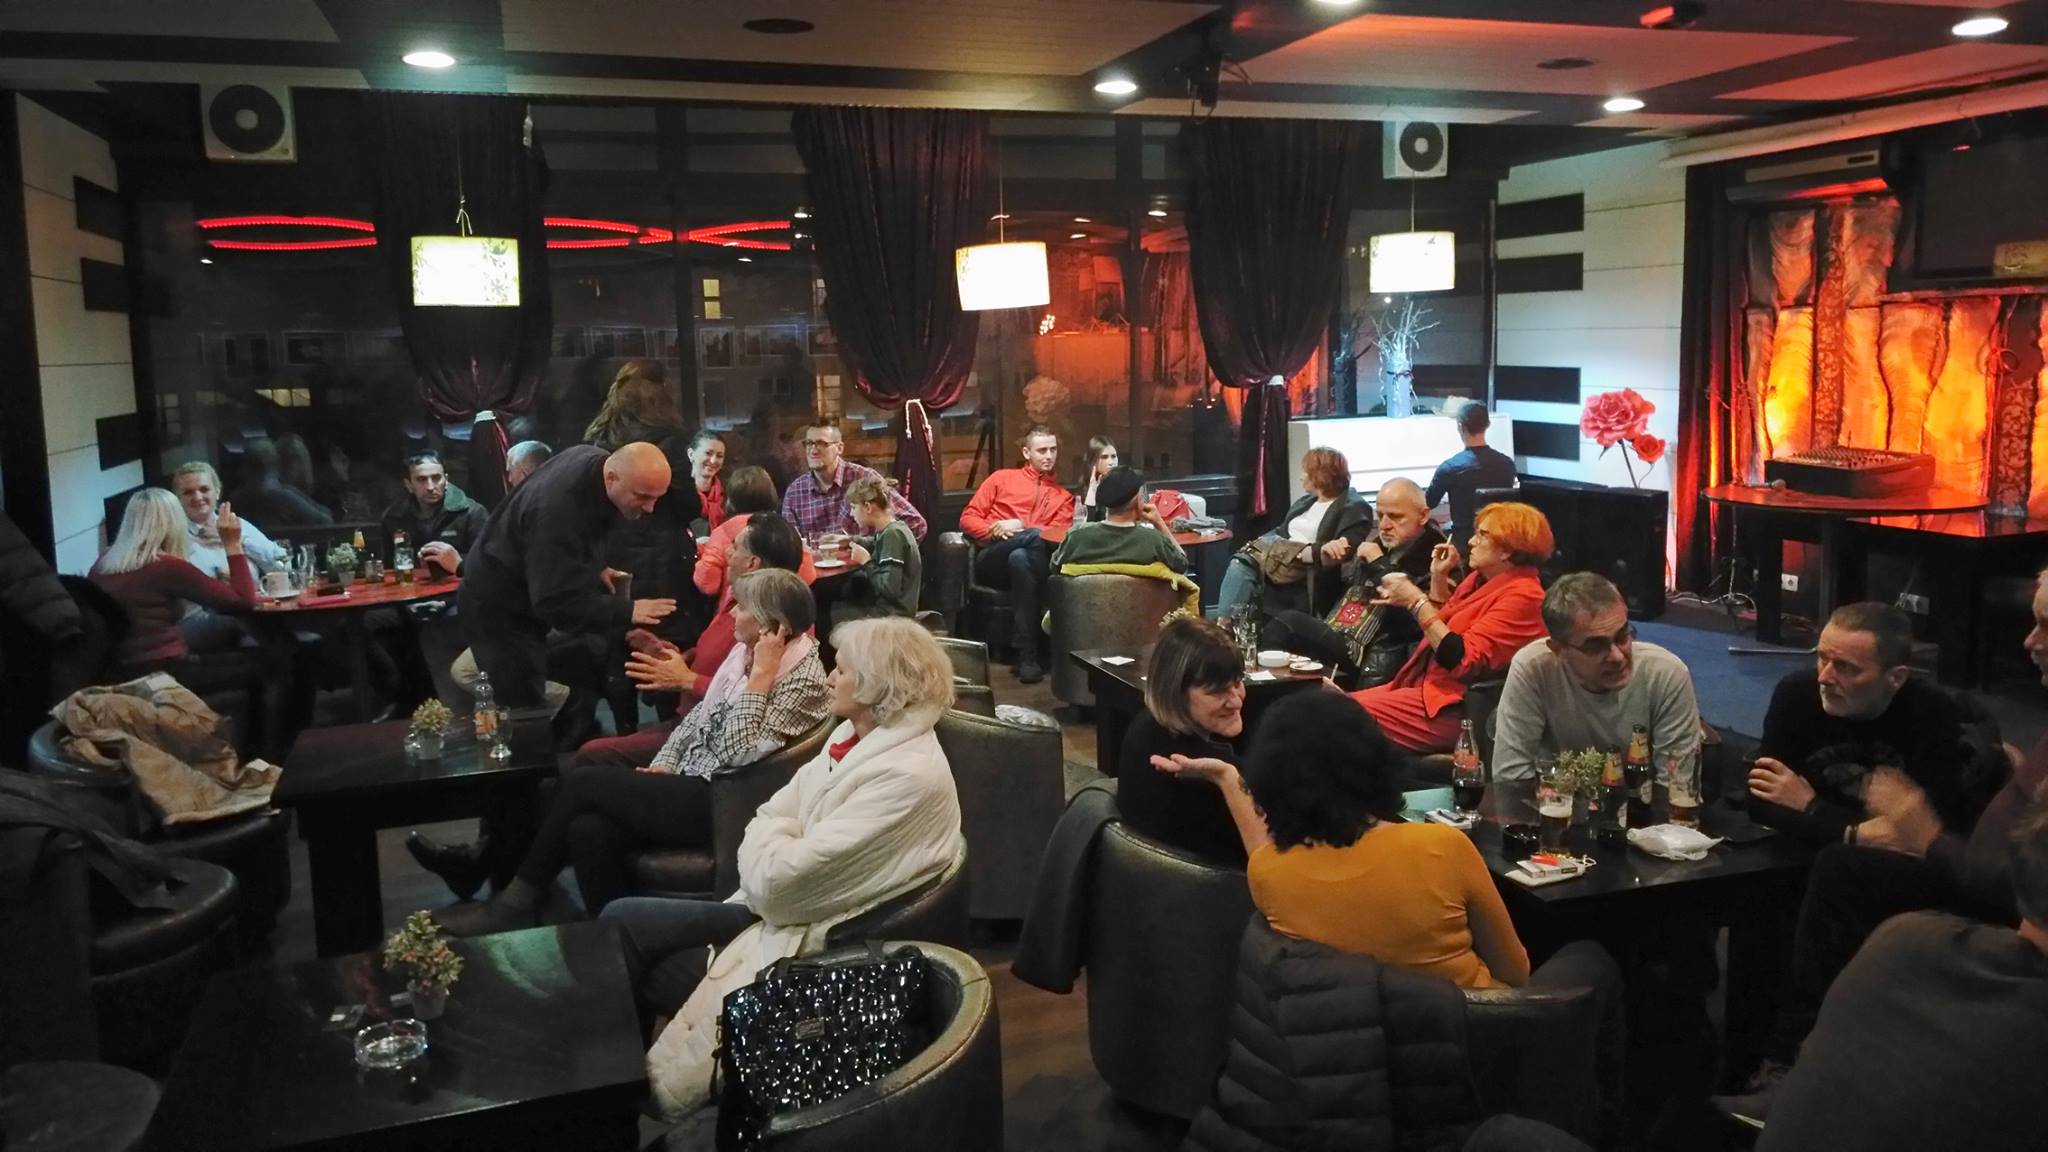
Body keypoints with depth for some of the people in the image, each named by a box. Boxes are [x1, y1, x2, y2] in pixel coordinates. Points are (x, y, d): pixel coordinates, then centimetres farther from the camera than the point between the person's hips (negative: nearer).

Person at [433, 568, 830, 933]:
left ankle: (519, 902, 7)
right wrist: (663, 764, 4)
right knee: (589, 829, -16)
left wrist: (759, 677, -24)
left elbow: (740, 755, -23)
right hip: (690, 783, 8)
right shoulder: (745, 650, 11)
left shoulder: (803, 678, -16)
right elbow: (700, 715, 17)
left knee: (582, 782, -9)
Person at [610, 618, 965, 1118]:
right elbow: (775, 816, 9)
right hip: (774, 906, 9)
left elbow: (778, 879, -24)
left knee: (622, 925, -4)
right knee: (622, 921, -1)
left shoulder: (907, 776, -25)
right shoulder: (860, 735, 5)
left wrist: (769, 834, -4)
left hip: (808, 937, -8)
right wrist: (773, 840, -12)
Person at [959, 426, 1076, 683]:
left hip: (1027, 560, 1)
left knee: (1019, 557, -39)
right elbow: (968, 518, 14)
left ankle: (1028, 654, -41)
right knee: (1036, 537, -35)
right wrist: (995, 531, -6)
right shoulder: (1002, 478, 21)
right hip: (993, 560, -1)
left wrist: (1021, 526, -9)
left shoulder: (1064, 497, 25)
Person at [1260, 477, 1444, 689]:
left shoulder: (1432, 557, -4)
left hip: (1371, 662, -6)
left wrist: (1379, 565, -11)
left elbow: (1412, 619, -18)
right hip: (1333, 638, 6)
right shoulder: (1375, 542, 17)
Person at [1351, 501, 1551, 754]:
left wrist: (1416, 602, -18)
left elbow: (1462, 661, -22)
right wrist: (1439, 576, 14)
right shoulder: (1481, 578, 13)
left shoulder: (1521, 596, -15)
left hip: (1453, 707, -10)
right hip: (1424, 685, 10)